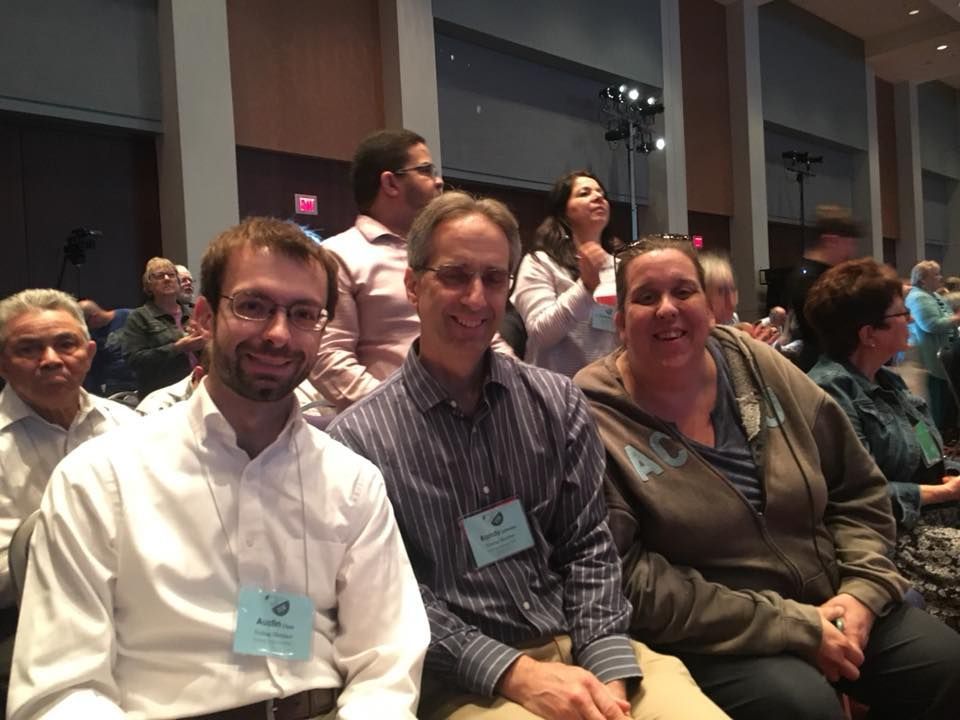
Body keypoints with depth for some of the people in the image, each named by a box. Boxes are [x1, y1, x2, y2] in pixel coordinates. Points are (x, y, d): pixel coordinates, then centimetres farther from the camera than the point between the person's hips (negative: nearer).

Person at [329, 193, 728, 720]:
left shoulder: (557, 403, 5)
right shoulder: (360, 438, -5)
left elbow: (588, 545, 3)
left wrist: (607, 670, -10)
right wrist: (516, 672, -16)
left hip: (582, 647, 3)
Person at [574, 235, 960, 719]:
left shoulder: (761, 369, 2)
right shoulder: (594, 421, -15)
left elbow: (859, 489, 9)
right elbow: (633, 585, -19)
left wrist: (864, 591, -6)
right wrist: (795, 628, -18)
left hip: (829, 604, 6)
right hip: (710, 641, -5)